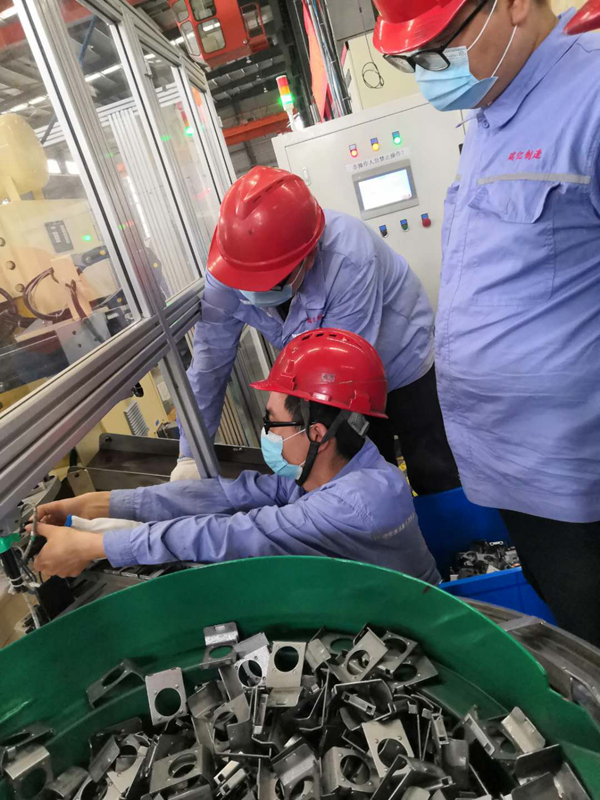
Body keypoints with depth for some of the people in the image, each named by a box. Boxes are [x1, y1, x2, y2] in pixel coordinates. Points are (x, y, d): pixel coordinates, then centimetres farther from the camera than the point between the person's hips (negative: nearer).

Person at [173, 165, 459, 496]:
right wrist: (191, 454, -17)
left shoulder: (349, 259, -39)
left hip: (401, 364, -4)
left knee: (436, 480, 10)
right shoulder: (225, 268, -23)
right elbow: (210, 357, -19)